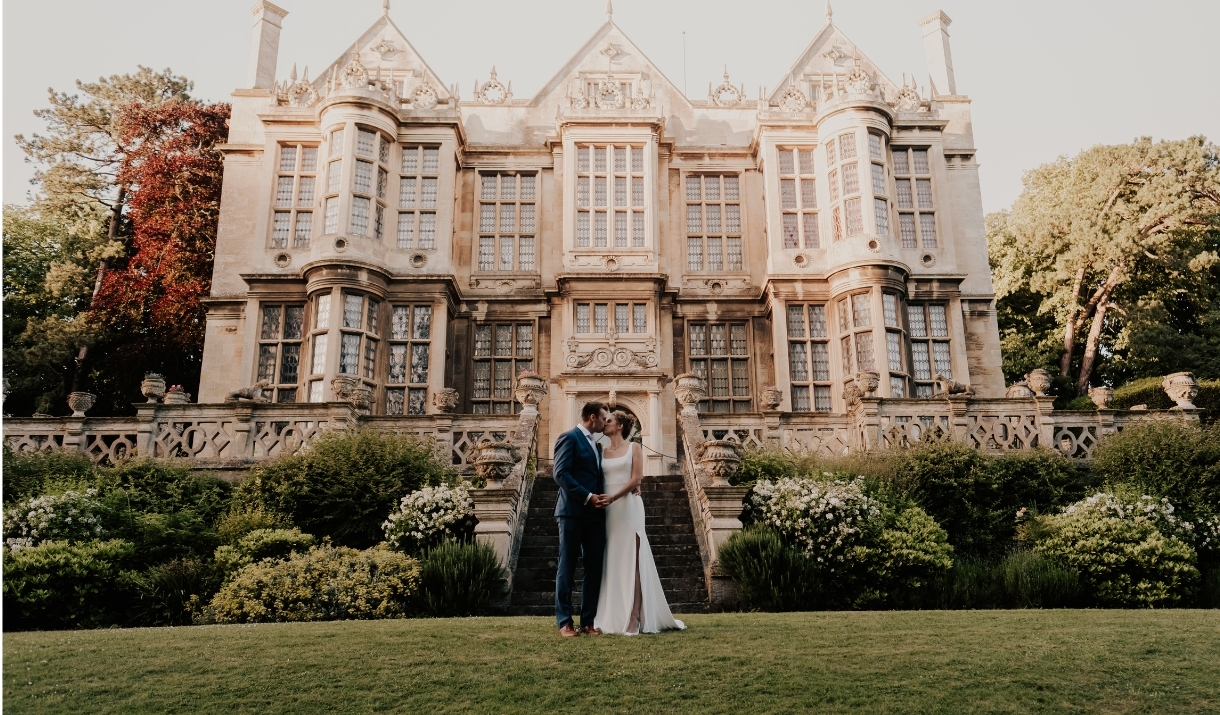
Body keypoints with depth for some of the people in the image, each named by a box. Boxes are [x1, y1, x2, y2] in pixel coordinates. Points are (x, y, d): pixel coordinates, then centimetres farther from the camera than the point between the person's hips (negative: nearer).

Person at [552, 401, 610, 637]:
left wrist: (601, 497, 5)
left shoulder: (596, 444, 21)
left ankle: (588, 620, 13)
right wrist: (587, 497, -18)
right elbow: (561, 474, -15)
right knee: (567, 567, 0)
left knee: (595, 568, 6)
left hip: (595, 514, 8)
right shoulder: (569, 438, -5)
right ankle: (564, 622, 6)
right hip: (573, 512, -8)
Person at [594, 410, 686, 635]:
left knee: (631, 562, -7)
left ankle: (634, 618, -9)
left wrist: (613, 497, -17)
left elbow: (636, 479, -7)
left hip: (628, 506, -5)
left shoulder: (633, 447, 3)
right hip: (608, 510, 5)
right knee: (611, 562, 3)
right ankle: (613, 617, 8)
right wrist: (597, 499, -10)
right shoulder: (604, 452, 16)